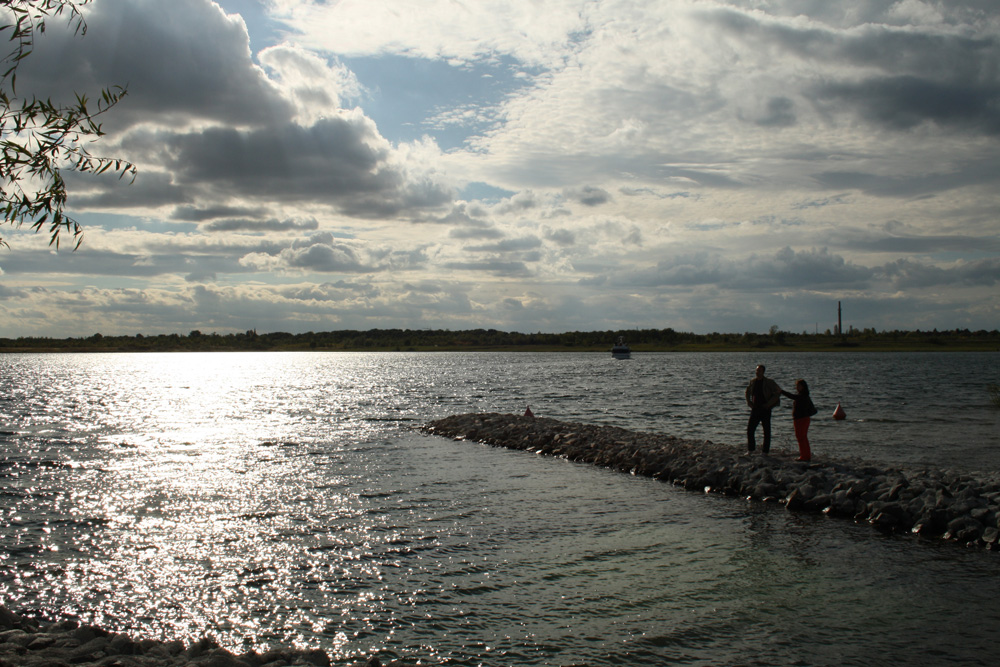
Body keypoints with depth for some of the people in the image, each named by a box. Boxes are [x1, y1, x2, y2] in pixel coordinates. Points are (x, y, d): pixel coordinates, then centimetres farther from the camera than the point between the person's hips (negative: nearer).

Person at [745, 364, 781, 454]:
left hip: (765, 410, -4)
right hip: (755, 409, 4)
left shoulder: (768, 382, -9)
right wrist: (749, 402, 11)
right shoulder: (753, 381, 5)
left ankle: (765, 451, 11)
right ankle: (750, 450, 10)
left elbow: (778, 392, -10)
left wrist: (769, 403, -12)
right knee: (750, 429, -1)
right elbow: (748, 391, 24)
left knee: (766, 431, 3)